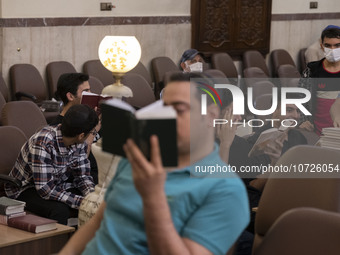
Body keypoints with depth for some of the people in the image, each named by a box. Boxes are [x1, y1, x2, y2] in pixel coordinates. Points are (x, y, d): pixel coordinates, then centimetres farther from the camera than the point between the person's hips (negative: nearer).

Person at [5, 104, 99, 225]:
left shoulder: (79, 143, -10)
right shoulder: (42, 143, -33)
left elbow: (82, 176, -3)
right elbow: (45, 189, -33)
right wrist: (81, 201, -36)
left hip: (58, 184, 7)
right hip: (25, 189, -7)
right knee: (59, 209, -36)